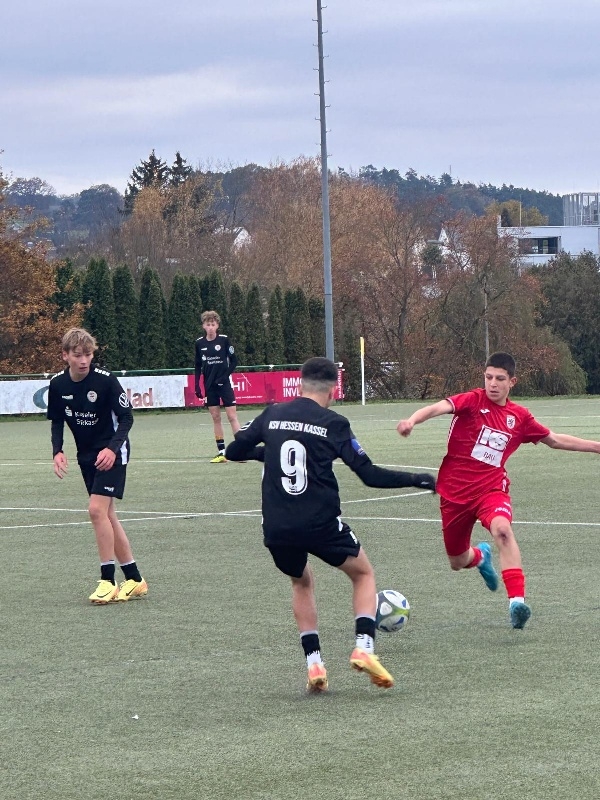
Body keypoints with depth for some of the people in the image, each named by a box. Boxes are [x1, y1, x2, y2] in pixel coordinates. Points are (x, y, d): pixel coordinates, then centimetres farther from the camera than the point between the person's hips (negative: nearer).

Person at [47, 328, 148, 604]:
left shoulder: (105, 380, -21)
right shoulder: (58, 384, -6)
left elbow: (126, 418, -13)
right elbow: (57, 422, 8)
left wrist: (112, 448, -26)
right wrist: (57, 452, -8)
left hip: (110, 453, -6)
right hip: (86, 454, 6)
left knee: (97, 509, -18)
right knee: (106, 515, 8)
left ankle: (107, 581, -11)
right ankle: (134, 580, 17)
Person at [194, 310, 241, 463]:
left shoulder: (224, 340, -7)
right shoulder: (199, 343, 2)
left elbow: (234, 361, -3)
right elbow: (198, 366, 10)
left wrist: (225, 375, -13)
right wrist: (196, 385, 4)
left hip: (224, 383, -3)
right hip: (209, 386, 3)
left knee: (232, 416, -7)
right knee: (216, 418, 6)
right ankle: (221, 452, 10)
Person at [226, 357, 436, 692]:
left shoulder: (272, 416, 5)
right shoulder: (333, 423, -4)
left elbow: (234, 451, 14)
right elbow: (370, 475, -6)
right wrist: (418, 480, 5)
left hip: (276, 529, 3)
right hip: (322, 524, -3)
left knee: (302, 582, 29)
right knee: (364, 573, 20)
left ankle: (314, 663, 15)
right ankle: (364, 647, -2)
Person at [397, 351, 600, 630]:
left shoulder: (519, 416, 5)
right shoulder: (472, 401, -7)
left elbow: (555, 440, 20)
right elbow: (439, 407, -25)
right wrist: (412, 420, -46)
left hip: (491, 487, 0)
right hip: (455, 489, 0)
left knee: (502, 529, -34)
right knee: (457, 562, 12)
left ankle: (517, 601, -37)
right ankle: (481, 556, 52)